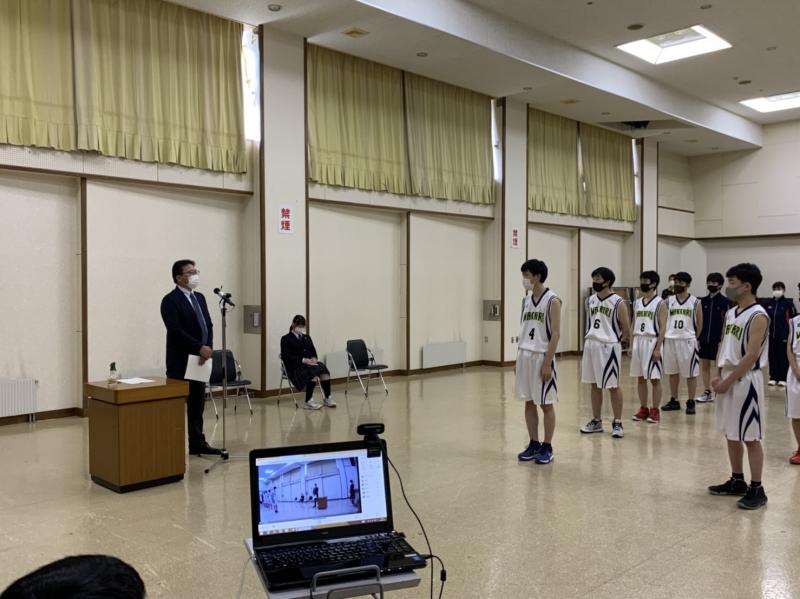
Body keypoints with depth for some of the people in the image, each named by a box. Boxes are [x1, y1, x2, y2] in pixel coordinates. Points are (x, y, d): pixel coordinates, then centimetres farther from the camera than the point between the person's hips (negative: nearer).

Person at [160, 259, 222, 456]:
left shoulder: (199, 297, 14)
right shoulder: (170, 300, -11)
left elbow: (208, 325, 10)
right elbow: (176, 331, -19)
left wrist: (208, 347, -7)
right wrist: (199, 348, -21)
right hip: (180, 362, -7)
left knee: (197, 404, 12)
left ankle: (197, 443, 19)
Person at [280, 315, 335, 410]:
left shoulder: (306, 337, 22)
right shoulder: (286, 339, 3)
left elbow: (313, 351, 17)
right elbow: (286, 356, -9)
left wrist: (313, 358, -8)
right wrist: (303, 360, -18)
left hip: (309, 363, 6)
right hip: (295, 367, -6)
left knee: (323, 368, -26)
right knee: (314, 370, -34)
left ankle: (327, 398, -20)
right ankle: (308, 401, -29)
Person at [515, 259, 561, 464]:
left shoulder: (552, 300, -10)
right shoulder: (526, 300, 10)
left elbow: (555, 334, -14)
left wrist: (547, 363, -17)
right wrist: (520, 355, 13)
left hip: (542, 357, -7)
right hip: (524, 356, 7)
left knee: (546, 405, 3)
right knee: (529, 403, 11)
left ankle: (547, 448, 13)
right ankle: (533, 444, 21)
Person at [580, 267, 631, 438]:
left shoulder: (617, 302, -11)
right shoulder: (590, 300, 8)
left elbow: (626, 329, -6)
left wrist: (613, 339, 5)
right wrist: (593, 337, 15)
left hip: (609, 347, -6)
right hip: (591, 345, 6)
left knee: (613, 386, 1)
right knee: (595, 385, 12)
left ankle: (617, 423, 11)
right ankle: (596, 421, 23)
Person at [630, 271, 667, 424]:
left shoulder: (660, 303, -6)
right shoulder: (637, 303, 12)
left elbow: (662, 328, -11)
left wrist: (658, 348, -17)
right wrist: (631, 345, 10)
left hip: (652, 342, -6)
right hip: (638, 341, 6)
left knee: (654, 378, -2)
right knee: (640, 378, 10)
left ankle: (655, 411, 6)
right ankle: (643, 409, 18)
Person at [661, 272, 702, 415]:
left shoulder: (695, 302, -2)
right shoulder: (668, 301, 5)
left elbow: (700, 323, 5)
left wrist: (694, 337, 8)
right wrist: (665, 335, 3)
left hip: (688, 341, -3)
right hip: (670, 340, 3)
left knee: (691, 374, 2)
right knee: (673, 372, 11)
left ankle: (691, 402, 11)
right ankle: (674, 401, 21)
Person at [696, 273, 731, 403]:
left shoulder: (724, 302, -6)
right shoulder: (703, 301, 8)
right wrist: (698, 338, 7)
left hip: (717, 339, -5)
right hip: (704, 339, 5)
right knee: (704, 366, 8)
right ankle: (707, 392, 16)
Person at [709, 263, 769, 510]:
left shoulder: (758, 316, -16)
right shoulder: (731, 313, 10)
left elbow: (751, 356, -21)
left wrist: (727, 381, -17)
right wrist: (719, 376, 4)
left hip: (746, 380, -8)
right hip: (728, 378, 8)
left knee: (750, 438, 0)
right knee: (731, 434, 15)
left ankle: (757, 489, 9)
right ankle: (737, 481, 27)